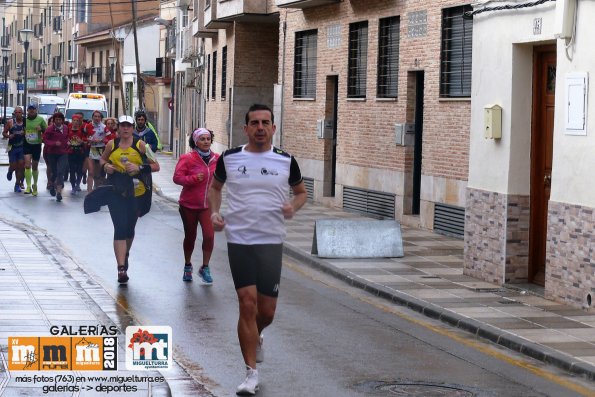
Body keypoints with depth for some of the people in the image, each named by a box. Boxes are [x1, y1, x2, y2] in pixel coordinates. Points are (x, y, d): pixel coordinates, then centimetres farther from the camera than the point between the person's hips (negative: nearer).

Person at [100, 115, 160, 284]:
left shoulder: (140, 145, -2)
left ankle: (125, 255, 44)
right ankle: (121, 268, -14)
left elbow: (155, 166, -2)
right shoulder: (112, 145, 3)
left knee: (130, 229, 15)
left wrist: (139, 168, -17)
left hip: (135, 192, 1)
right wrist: (106, 166, -1)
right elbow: (102, 159, 21)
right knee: (120, 229, -10)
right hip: (116, 192, -1)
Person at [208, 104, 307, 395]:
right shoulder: (229, 158, 2)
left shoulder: (286, 161, 2)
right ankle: (251, 373, 1)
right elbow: (215, 186, 19)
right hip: (239, 240, -1)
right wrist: (214, 212, 2)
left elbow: (301, 191, 16)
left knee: (266, 311, 4)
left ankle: (255, 336, 42)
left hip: (271, 242, 1)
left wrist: (293, 206, -6)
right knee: (247, 304, -8)